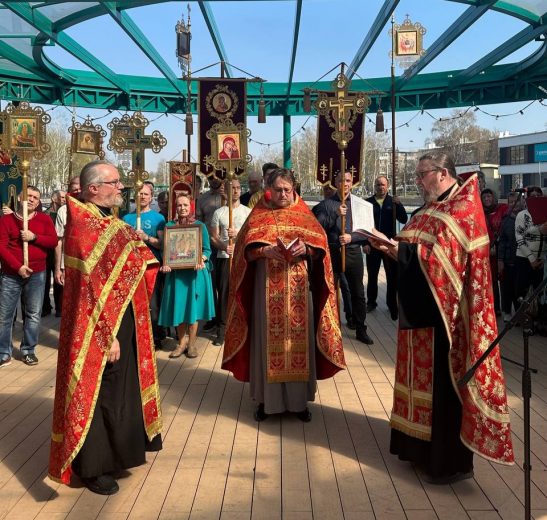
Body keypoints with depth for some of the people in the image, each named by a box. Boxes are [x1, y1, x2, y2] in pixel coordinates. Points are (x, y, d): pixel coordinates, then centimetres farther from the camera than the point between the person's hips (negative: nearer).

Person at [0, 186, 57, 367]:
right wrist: (18, 266, -17)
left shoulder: (44, 219, 6)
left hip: (36, 274, 1)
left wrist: (34, 237, -16)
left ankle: (28, 350, 18)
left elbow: (53, 241, -2)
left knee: (33, 315, 6)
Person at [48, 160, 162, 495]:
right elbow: (89, 288, -22)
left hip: (126, 322, 9)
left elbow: (143, 262, 20)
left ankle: (118, 450, 37)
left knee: (123, 387, 20)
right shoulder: (83, 226, -17)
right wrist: (107, 337, -23)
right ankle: (92, 467, 18)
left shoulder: (113, 223, 10)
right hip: (100, 330, -9)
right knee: (98, 393, 3)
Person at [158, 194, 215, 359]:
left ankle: (191, 343, 15)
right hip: (176, 272, 2)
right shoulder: (169, 225, 7)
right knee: (178, 306, 2)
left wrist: (201, 260, -20)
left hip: (195, 272, -1)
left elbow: (207, 249, 0)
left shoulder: (200, 225, 3)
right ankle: (182, 342, 17)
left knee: (193, 306, 2)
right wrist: (165, 263, -14)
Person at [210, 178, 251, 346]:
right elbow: (214, 237, 4)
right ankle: (221, 330, 8)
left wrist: (238, 233, -17)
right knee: (223, 293, 1)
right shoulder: (218, 213, 7)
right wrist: (224, 246, -16)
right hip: (224, 258, 0)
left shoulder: (248, 211, 7)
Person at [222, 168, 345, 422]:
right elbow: (246, 249, 0)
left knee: (298, 338, 2)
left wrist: (306, 249, -17)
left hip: (298, 287, 1)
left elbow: (320, 245, 4)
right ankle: (266, 398, 10)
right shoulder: (259, 215, 8)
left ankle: (299, 399, 11)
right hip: (267, 287, -1)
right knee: (268, 338, 0)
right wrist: (264, 251, -19)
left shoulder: (303, 214, 10)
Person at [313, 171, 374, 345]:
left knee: (358, 293, 8)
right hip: (332, 252, -1)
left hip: (353, 252, 1)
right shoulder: (326, 204, 1)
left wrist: (351, 237, -17)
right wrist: (335, 214, -20)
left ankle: (360, 330, 20)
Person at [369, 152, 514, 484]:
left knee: (442, 382, -3)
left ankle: (449, 460, 7)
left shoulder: (461, 209, -13)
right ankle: (421, 446, 28)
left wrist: (396, 249, -23)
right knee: (425, 378, 16)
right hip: (421, 308, 9)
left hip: (442, 312, -9)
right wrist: (393, 247, 0)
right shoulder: (435, 208, 17)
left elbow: (438, 256, -24)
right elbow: (415, 250, 16)